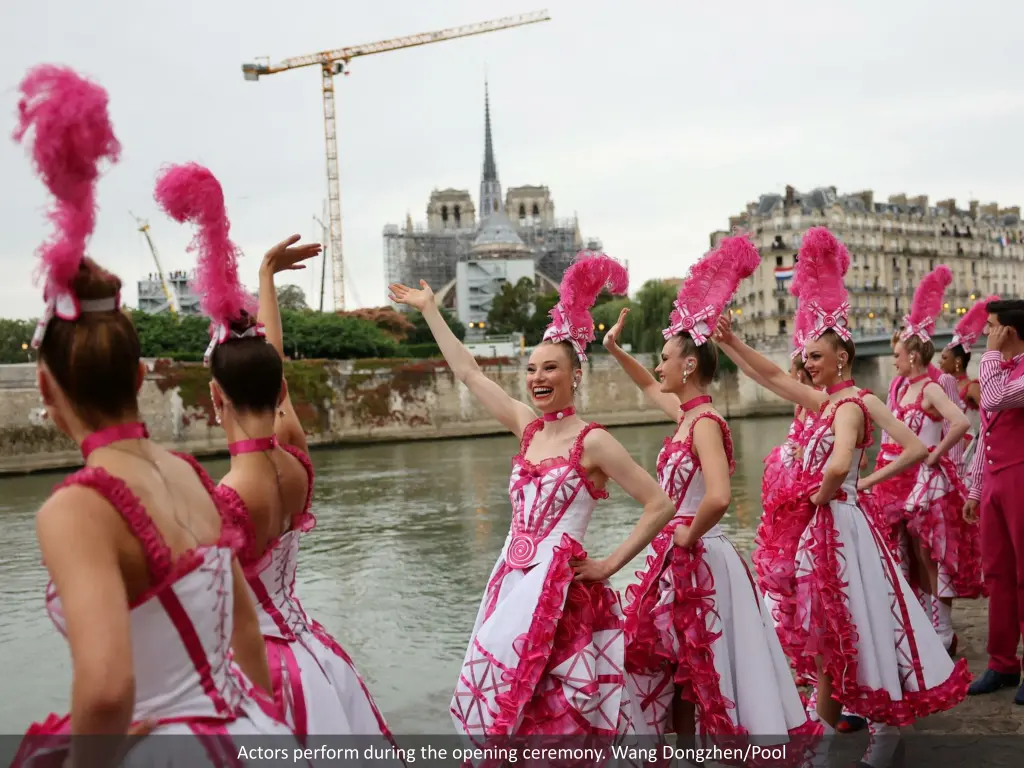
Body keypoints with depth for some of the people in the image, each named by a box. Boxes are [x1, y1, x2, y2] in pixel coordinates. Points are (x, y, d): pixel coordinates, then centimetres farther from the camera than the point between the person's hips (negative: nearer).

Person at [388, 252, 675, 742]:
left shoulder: (592, 442, -10)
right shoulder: (527, 427, 8)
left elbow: (660, 505, -12)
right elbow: (468, 373, 14)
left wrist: (609, 565, -10)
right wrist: (429, 310, 18)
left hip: (561, 589, -6)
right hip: (513, 582, 6)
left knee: (561, 714, 0)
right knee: (508, 702, 12)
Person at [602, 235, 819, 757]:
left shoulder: (705, 422, -20)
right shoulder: (686, 414, 6)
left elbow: (718, 499, -36)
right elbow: (649, 388, 29)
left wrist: (689, 536, -20)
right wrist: (615, 350, 23)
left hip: (698, 562, -9)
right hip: (677, 561, 9)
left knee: (706, 670, 1)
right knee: (677, 671, 18)